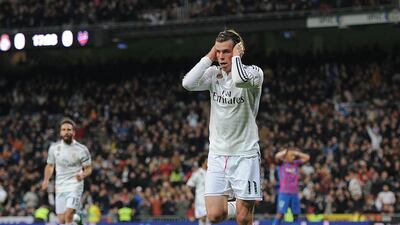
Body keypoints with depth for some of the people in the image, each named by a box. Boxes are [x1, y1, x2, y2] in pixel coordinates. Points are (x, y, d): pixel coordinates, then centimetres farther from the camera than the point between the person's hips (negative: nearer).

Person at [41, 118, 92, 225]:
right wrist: (46, 179, 0)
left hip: (74, 187, -4)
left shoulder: (82, 149, -7)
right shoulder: (54, 147, 3)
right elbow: (50, 166, 17)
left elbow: (88, 169, 1)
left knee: (68, 215, -22)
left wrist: (82, 175, -21)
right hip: (59, 187, 4)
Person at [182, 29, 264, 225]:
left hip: (245, 154, -3)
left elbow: (240, 80, -31)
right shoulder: (213, 74, 6)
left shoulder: (253, 72, -7)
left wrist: (236, 56, -15)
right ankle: (233, 208, 27)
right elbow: (188, 83, -13)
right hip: (218, 153, 4)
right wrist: (209, 58, -7)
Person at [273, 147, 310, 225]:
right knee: (280, 213, -11)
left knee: (296, 214, 9)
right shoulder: (282, 163, -1)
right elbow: (277, 156, -20)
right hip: (284, 193, -5)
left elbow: (307, 158, 11)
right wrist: (285, 151, -3)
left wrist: (297, 153, 8)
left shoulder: (296, 163, 11)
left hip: (294, 193, 5)